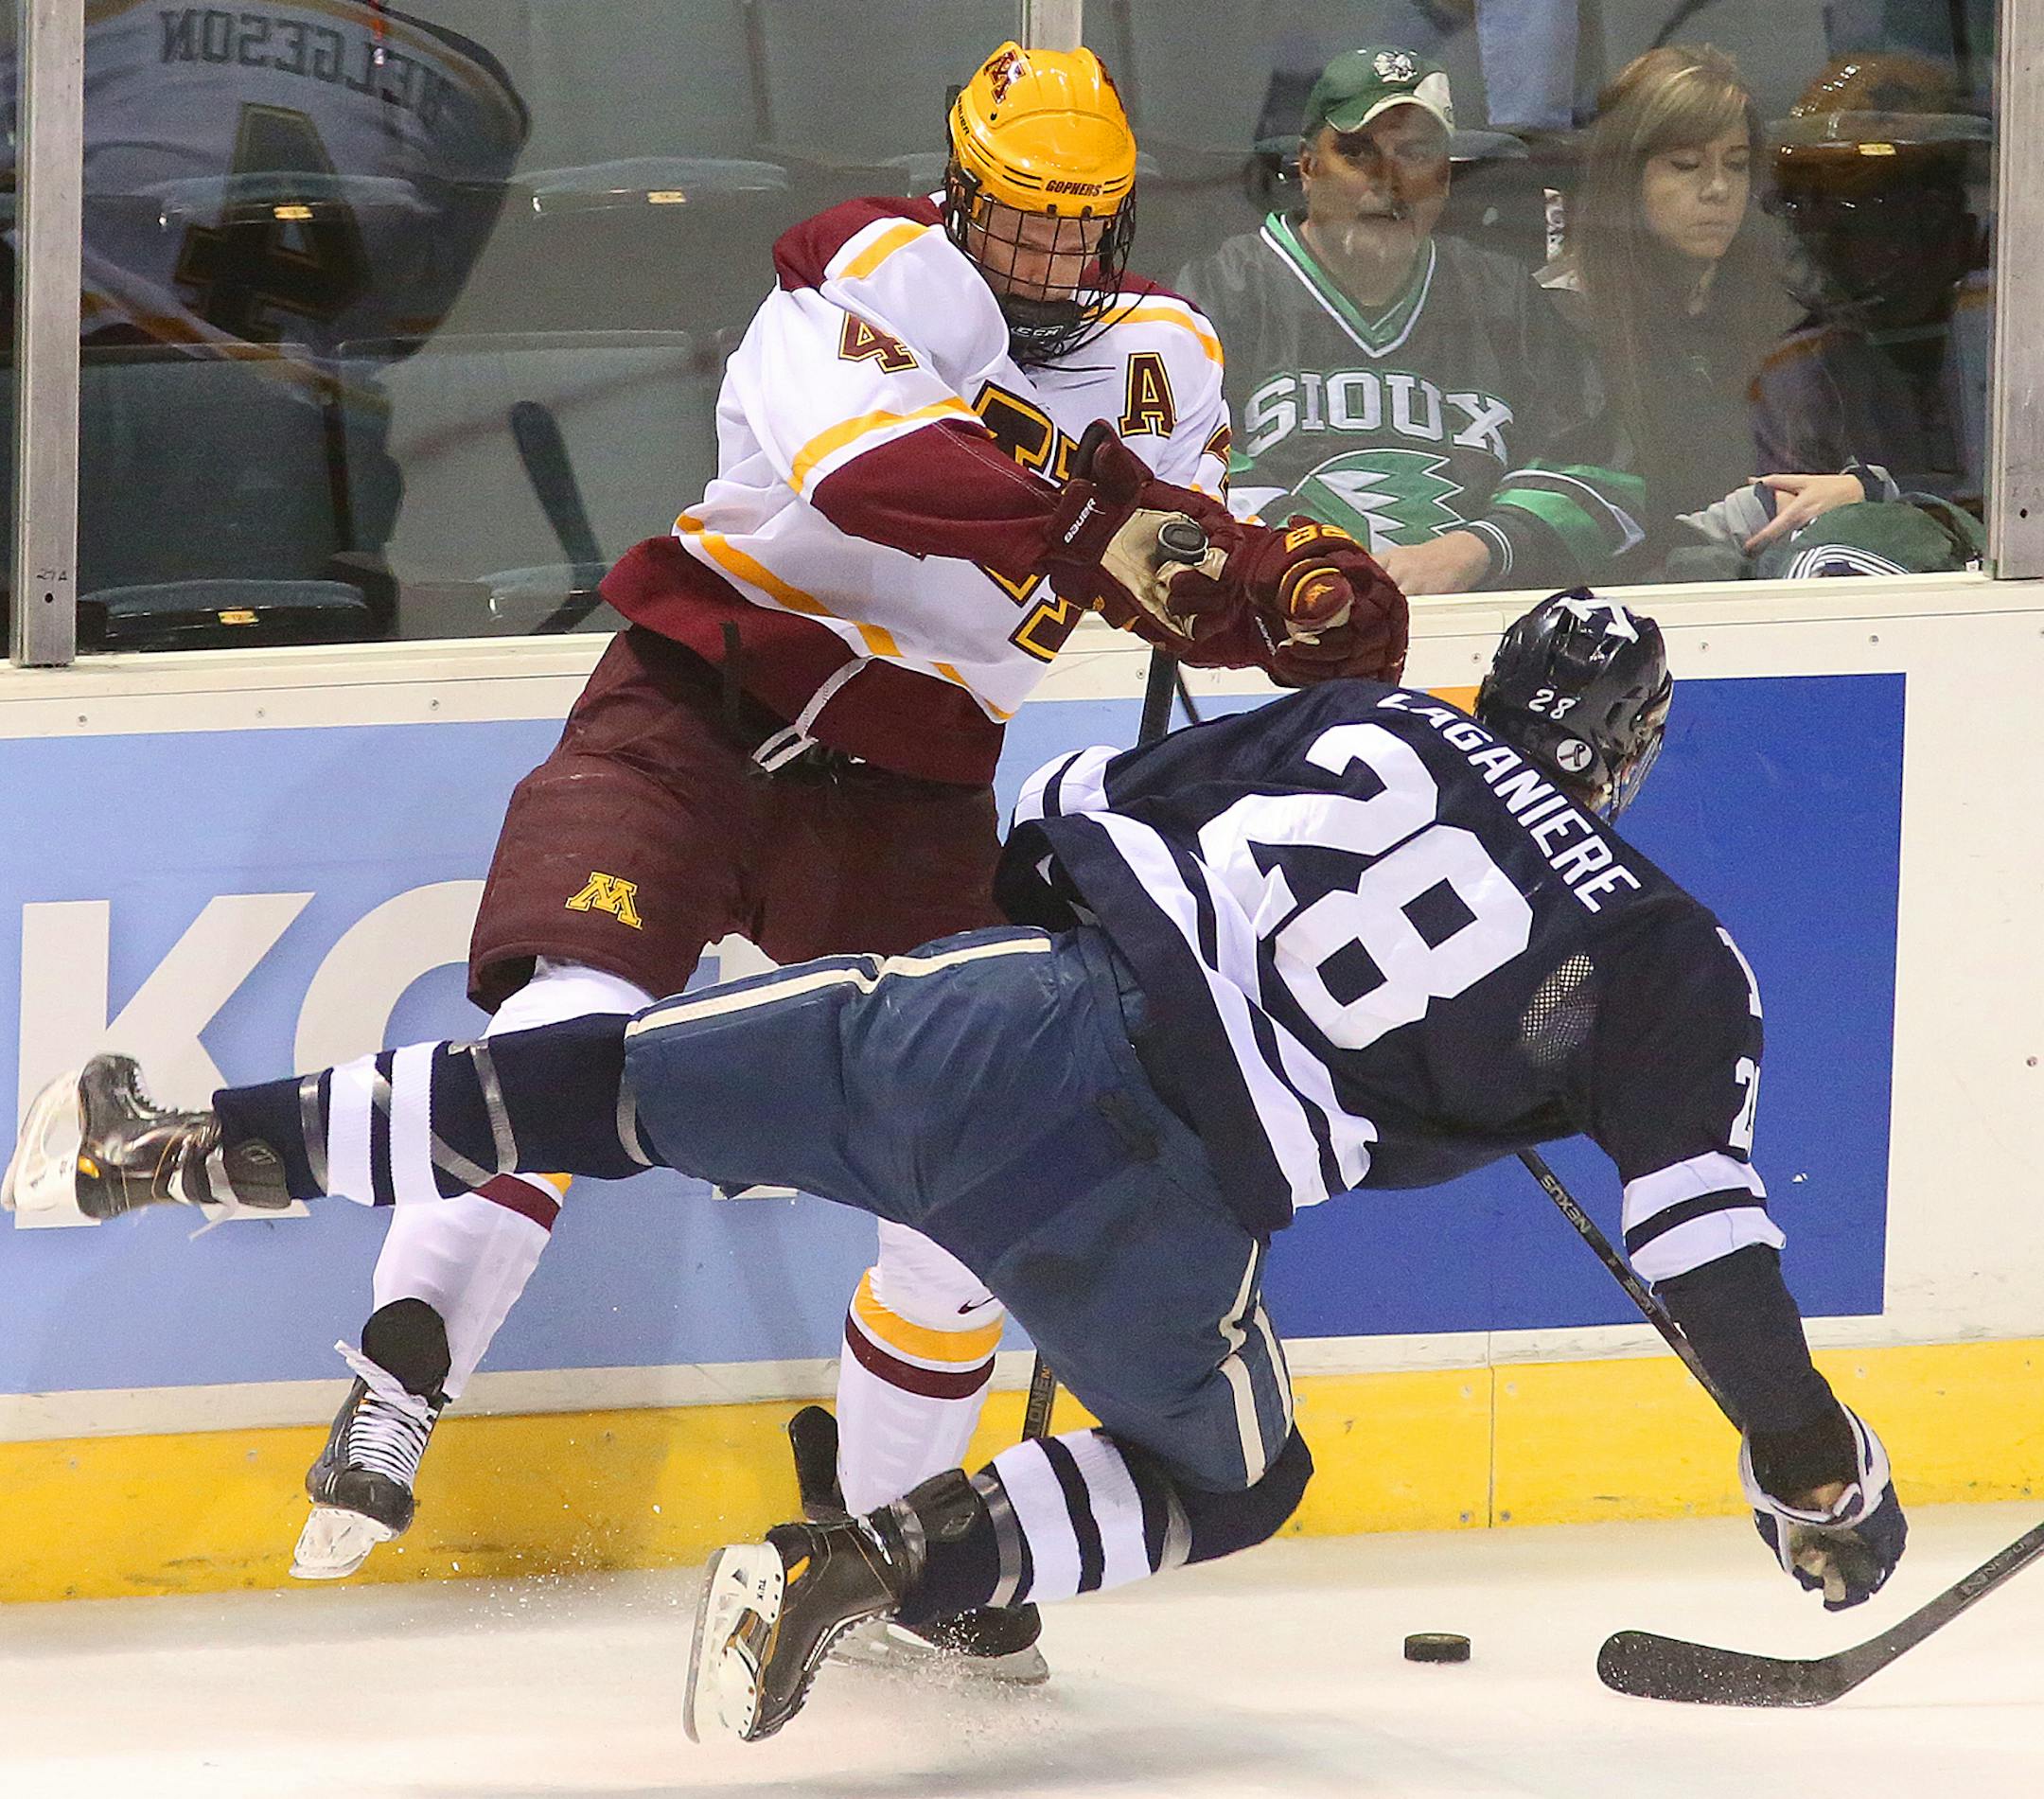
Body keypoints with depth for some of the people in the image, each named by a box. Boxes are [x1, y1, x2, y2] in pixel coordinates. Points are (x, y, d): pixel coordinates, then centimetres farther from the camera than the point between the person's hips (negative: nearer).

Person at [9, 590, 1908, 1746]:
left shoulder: (1363, 726, 17)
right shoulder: (1668, 964, 8)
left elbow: (1073, 820, 21)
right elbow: (1704, 1239, 3)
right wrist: (1813, 1466, 13)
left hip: (1001, 1022, 3)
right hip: (1157, 1207, -3)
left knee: (612, 1086, 19)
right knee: (1224, 1484, 22)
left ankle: (193, 1145, 14)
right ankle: (866, 1565, -2)